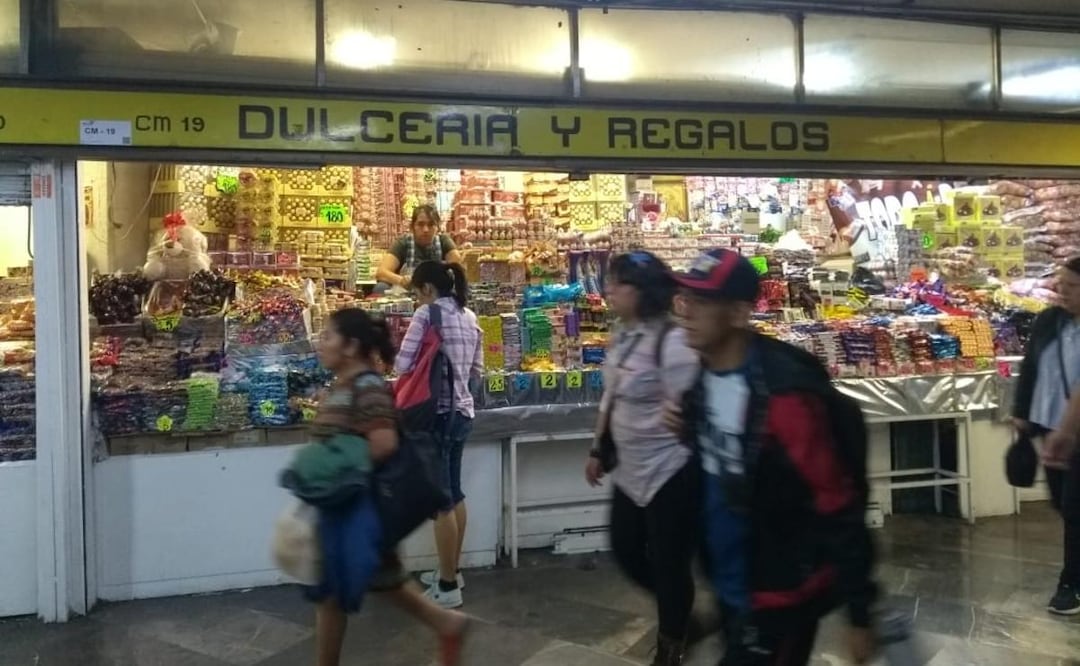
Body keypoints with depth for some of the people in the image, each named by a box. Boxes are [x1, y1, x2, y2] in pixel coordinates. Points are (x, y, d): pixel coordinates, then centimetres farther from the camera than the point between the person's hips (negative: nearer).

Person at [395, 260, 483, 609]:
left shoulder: (427, 314, -11)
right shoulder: (470, 317, 11)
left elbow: (403, 365, -14)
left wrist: (426, 366, 7)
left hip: (438, 412, -8)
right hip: (463, 411, 8)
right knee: (454, 493, 18)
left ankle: (448, 588, 6)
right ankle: (452, 571, 30)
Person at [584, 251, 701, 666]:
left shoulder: (672, 342, -22)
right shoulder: (622, 336, 6)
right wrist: (598, 450, 19)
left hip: (670, 472, -9)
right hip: (632, 469, 9)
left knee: (668, 563, 6)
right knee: (626, 552, 19)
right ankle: (677, 612, 43)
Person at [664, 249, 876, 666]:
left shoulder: (782, 394, -26)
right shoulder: (706, 376, -3)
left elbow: (840, 510, -22)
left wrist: (859, 615, -17)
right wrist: (689, 428, -6)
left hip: (779, 596, -8)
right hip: (730, 588, 8)